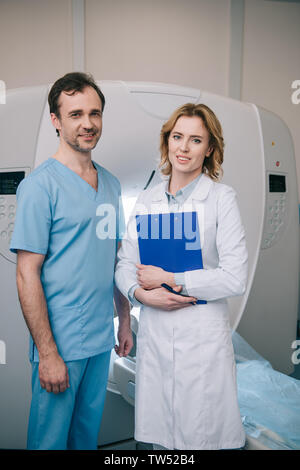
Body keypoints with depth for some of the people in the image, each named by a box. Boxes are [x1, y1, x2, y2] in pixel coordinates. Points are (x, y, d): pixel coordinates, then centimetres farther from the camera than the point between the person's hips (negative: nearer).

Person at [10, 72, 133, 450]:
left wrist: (125, 320, 11)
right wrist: (47, 353, -16)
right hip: (60, 344, -6)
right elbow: (27, 274, -15)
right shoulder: (41, 184, -13)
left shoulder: (110, 184, 7)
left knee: (89, 433, 21)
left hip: (102, 338, 6)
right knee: (50, 438, 13)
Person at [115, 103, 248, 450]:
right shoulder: (147, 200, 7)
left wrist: (169, 280, -11)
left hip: (203, 334, -3)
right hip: (154, 333, 4)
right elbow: (124, 263, 6)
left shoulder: (222, 197, -6)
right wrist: (142, 293, -13)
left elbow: (235, 278, -12)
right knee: (157, 435, 17)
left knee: (201, 435, 10)